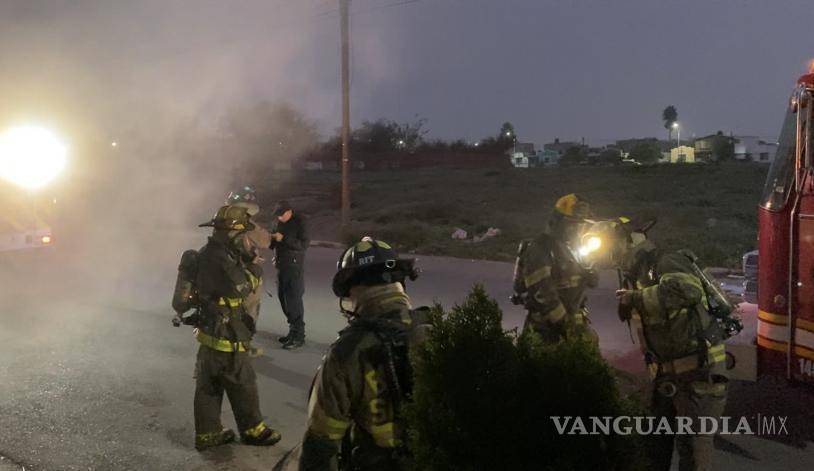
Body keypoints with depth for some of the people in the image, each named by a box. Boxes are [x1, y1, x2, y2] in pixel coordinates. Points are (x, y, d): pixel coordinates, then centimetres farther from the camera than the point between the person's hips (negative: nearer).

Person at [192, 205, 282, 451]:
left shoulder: (210, 253, 8)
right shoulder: (218, 258, -25)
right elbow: (240, 286, -28)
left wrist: (242, 259, -1)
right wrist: (251, 273, -10)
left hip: (210, 332, 10)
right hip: (226, 337, -10)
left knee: (209, 385, 16)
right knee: (243, 384, 6)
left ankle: (207, 433, 27)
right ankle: (252, 430, 22)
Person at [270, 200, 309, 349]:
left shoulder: (300, 222, -11)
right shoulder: (280, 222, 10)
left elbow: (304, 244, -19)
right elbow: (275, 243, 18)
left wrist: (284, 238, -23)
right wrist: (270, 240, -4)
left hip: (295, 267, -8)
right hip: (281, 266, 8)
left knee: (294, 301, -8)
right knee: (283, 299, 11)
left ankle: (298, 336, -2)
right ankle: (293, 330, 23)